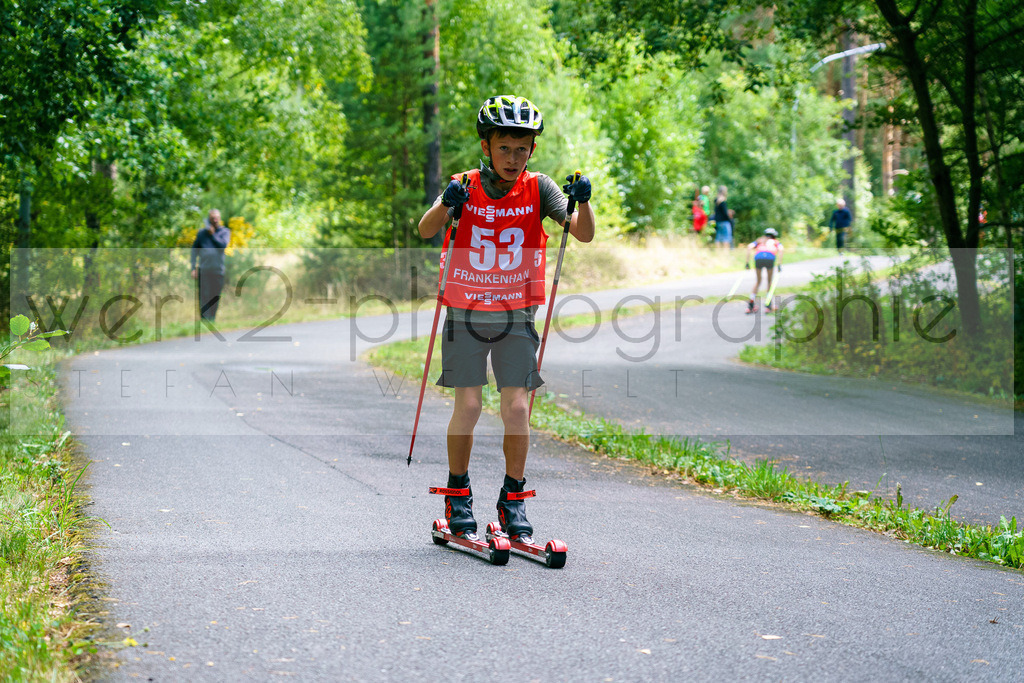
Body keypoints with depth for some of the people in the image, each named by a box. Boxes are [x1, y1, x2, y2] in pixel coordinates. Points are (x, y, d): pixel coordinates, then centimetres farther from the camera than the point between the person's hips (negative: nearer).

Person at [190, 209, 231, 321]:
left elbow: (224, 245, -9)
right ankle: (204, 320, -9)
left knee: (215, 298, 5)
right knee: (204, 297, -7)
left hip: (219, 270, 1)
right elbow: (194, 250, 11)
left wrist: (213, 234, -6)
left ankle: (212, 320, 15)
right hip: (204, 270, -1)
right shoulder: (202, 233, 9)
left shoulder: (225, 232, 8)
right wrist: (194, 268, 3)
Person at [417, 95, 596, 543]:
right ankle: (458, 496, 14)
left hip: (517, 314, 1)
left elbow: (584, 235, -13)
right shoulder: (465, 186, -6)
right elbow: (425, 231, -20)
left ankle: (513, 502, 9)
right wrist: (446, 203, -40)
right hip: (466, 312, -1)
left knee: (517, 409, -6)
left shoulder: (538, 188, -4)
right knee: (468, 406, -4)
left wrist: (582, 202, -32)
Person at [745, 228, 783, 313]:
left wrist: (747, 262, 12)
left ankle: (752, 301, 9)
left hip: (758, 258, 1)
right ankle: (768, 304, 17)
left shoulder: (759, 241, 36)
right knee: (769, 281, 23)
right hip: (770, 258, -1)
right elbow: (780, 249, 10)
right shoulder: (776, 242, 33)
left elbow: (749, 247, 16)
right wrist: (779, 264, 4)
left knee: (758, 281, 23)